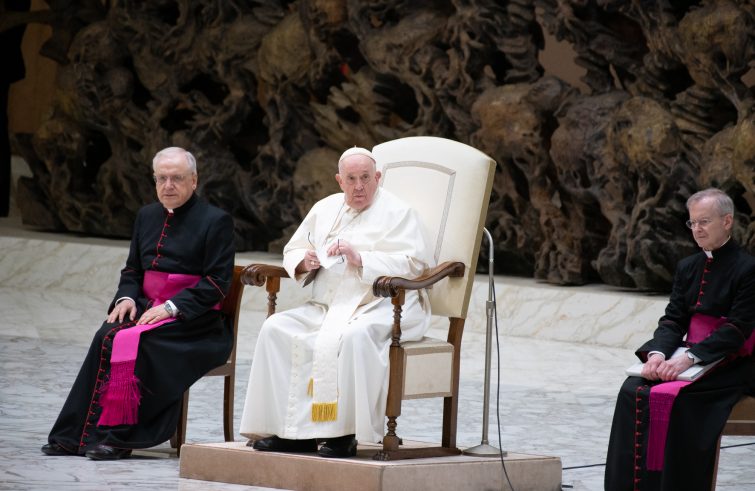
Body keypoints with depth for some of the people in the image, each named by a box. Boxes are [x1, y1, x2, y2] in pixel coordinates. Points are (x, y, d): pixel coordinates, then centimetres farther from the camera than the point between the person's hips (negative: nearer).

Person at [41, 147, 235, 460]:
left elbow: (217, 282, -10)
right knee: (106, 337, -25)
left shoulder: (215, 221, -3)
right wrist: (127, 297, -1)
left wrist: (172, 307, -19)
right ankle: (74, 435, -27)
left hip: (193, 320, -5)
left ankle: (119, 437, -28)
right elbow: (132, 270, 22)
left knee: (132, 341, -31)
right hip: (147, 307, 5)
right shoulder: (148, 216, 17)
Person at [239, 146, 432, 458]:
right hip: (326, 307, 6)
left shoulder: (397, 213, 1)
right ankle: (291, 430, -18)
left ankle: (344, 433, -33)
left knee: (354, 336, -39)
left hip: (382, 306, -6)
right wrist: (303, 262, -2)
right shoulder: (325, 209, 19)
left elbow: (414, 264, -11)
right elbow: (292, 250, 23)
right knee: (276, 329, -16)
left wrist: (361, 259, -19)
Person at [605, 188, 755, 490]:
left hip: (729, 366, -6)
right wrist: (658, 353, -14)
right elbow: (672, 319, 8)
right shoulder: (688, 268, 14)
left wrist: (689, 359, -24)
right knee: (633, 392, -20)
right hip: (689, 357, 6)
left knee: (667, 397, -30)